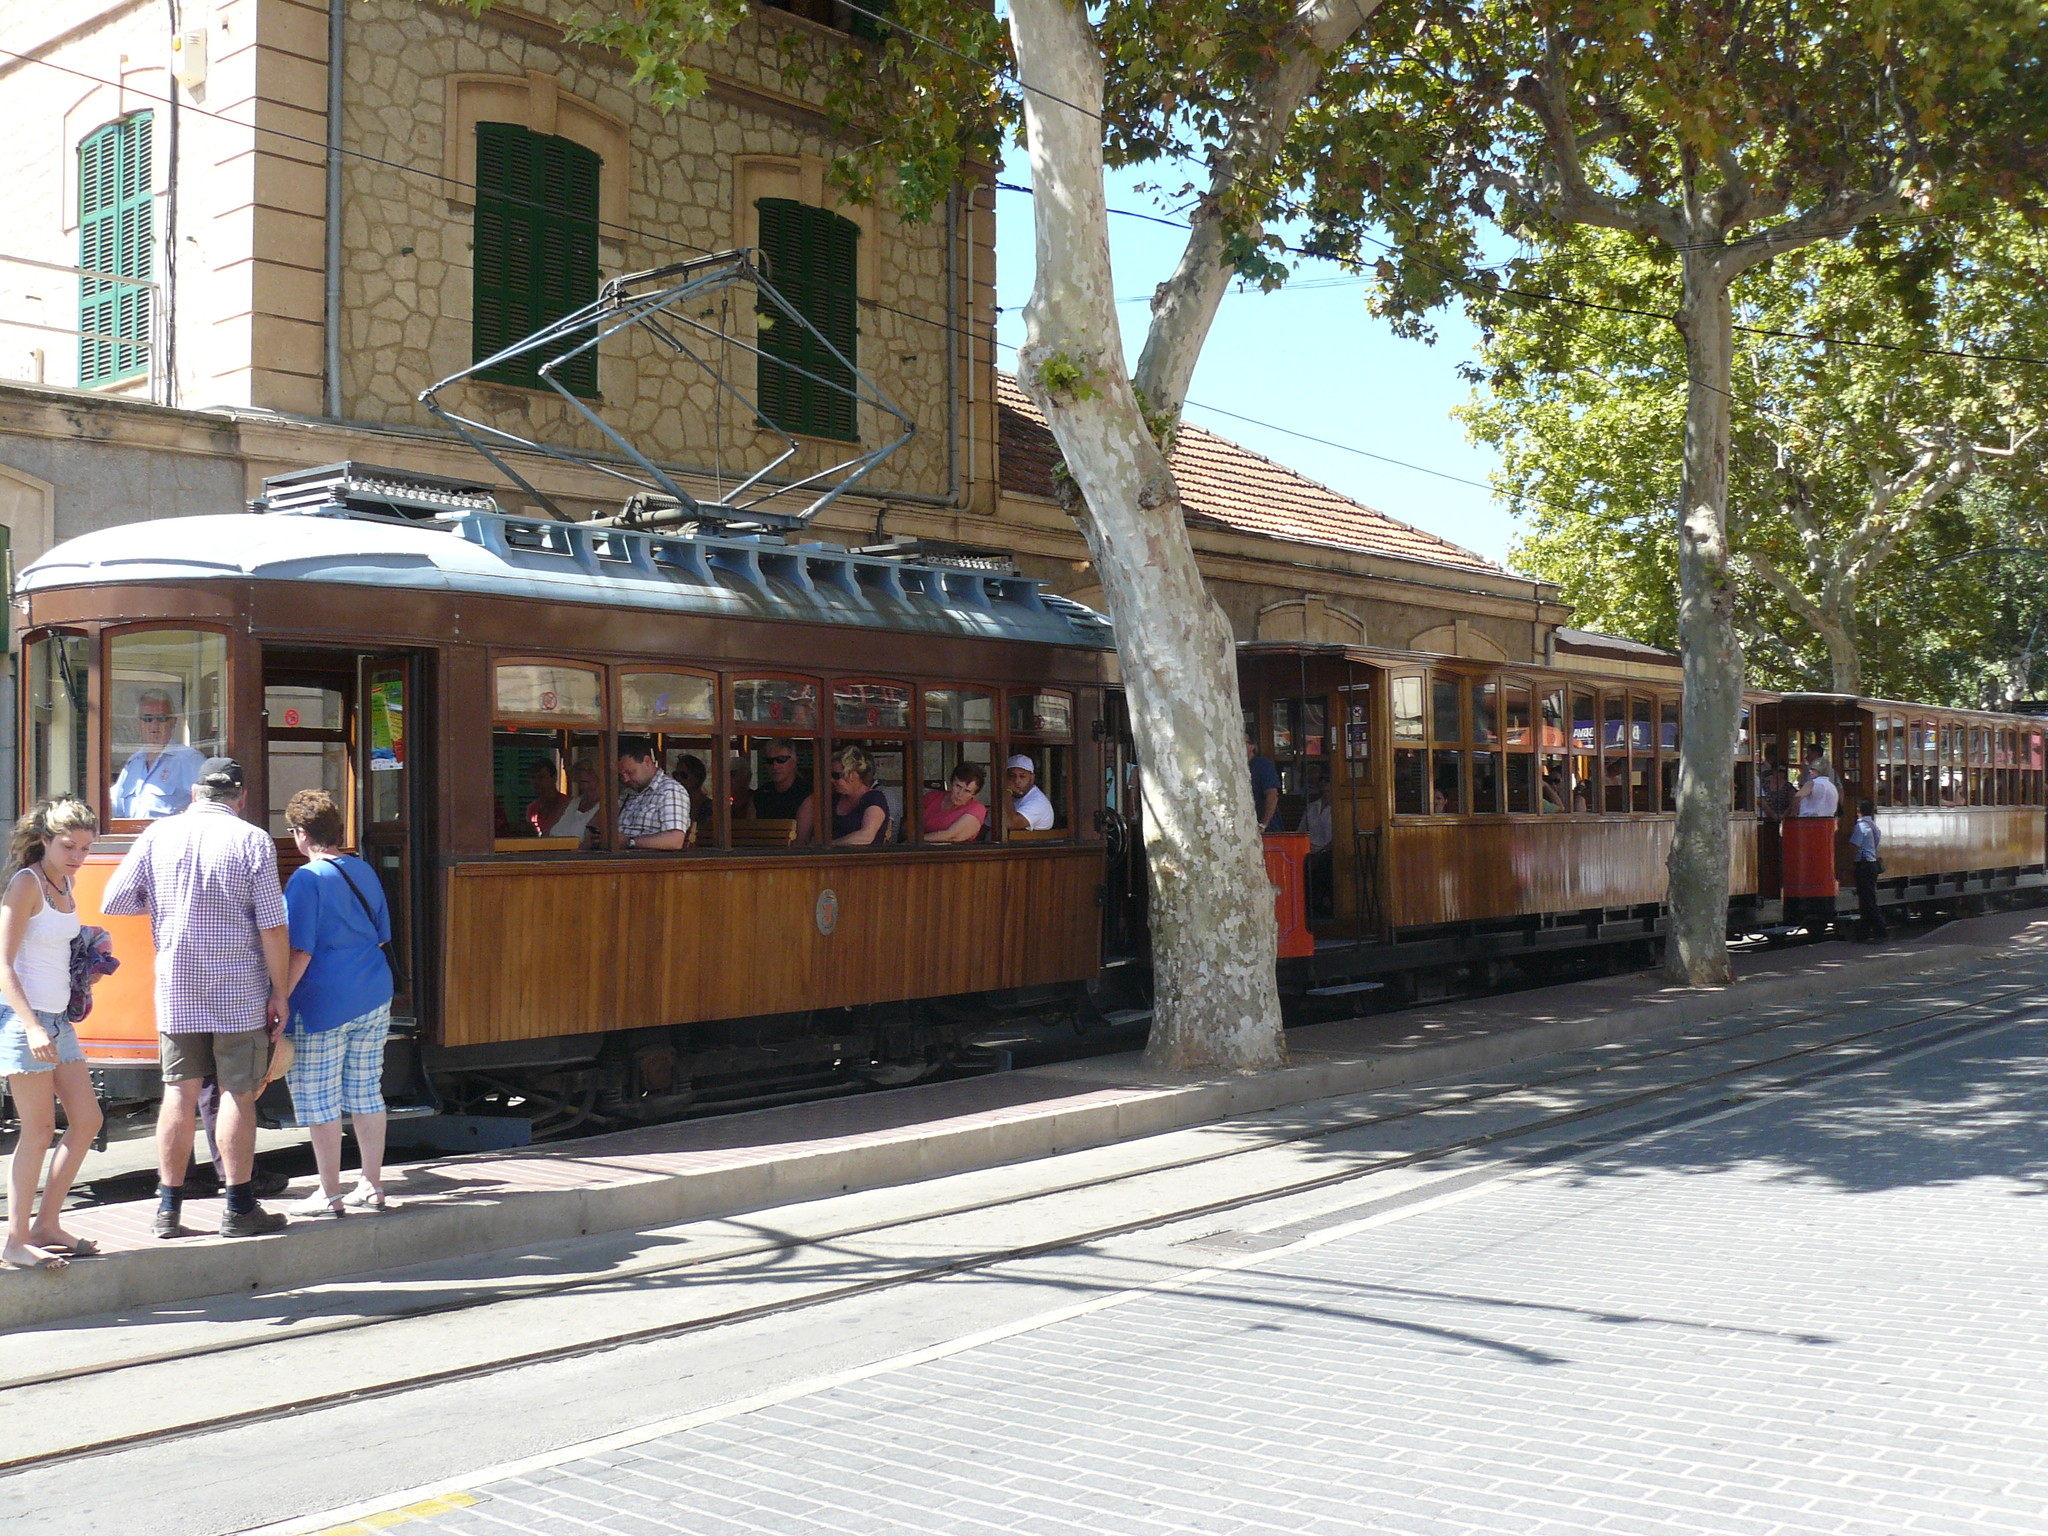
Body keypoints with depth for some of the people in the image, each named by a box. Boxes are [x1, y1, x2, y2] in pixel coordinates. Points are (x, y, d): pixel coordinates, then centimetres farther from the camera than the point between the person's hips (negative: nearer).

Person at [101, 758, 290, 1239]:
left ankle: (169, 1208, 13)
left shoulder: (158, 835, 2)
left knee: (179, 1092, 9)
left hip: (176, 987, 3)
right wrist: (280, 993, -2)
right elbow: (272, 927, -9)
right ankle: (239, 1208, 8)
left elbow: (113, 902, 5)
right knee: (239, 1094, 3)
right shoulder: (253, 841, -7)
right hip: (240, 990, -3)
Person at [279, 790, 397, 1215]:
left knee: (319, 1101, 2)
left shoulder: (307, 879, -11)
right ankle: (372, 1186, 18)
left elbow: (299, 952, -16)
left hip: (323, 1005, -7)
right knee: (366, 1094, 12)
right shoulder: (364, 871, 11)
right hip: (374, 1000, 7)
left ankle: (329, 1195, 6)